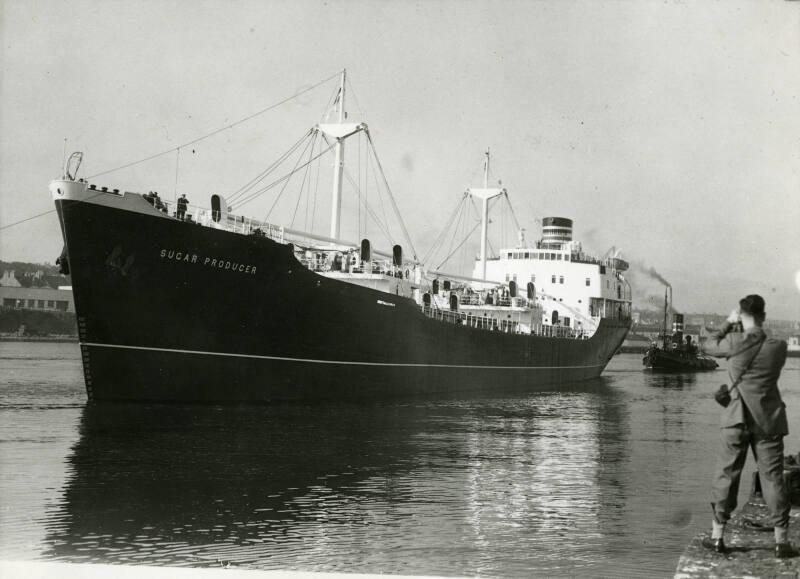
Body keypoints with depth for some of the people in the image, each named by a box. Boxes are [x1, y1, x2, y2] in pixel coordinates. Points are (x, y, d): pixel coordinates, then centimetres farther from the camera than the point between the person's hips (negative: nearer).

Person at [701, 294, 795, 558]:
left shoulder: (735, 343, -10)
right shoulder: (778, 347, -6)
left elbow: (708, 345, 7)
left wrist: (728, 324, 16)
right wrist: (753, 331, 15)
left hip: (736, 420, -1)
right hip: (768, 421, 1)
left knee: (725, 476, 8)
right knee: (773, 478, 5)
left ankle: (717, 536, 12)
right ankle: (781, 541, 5)